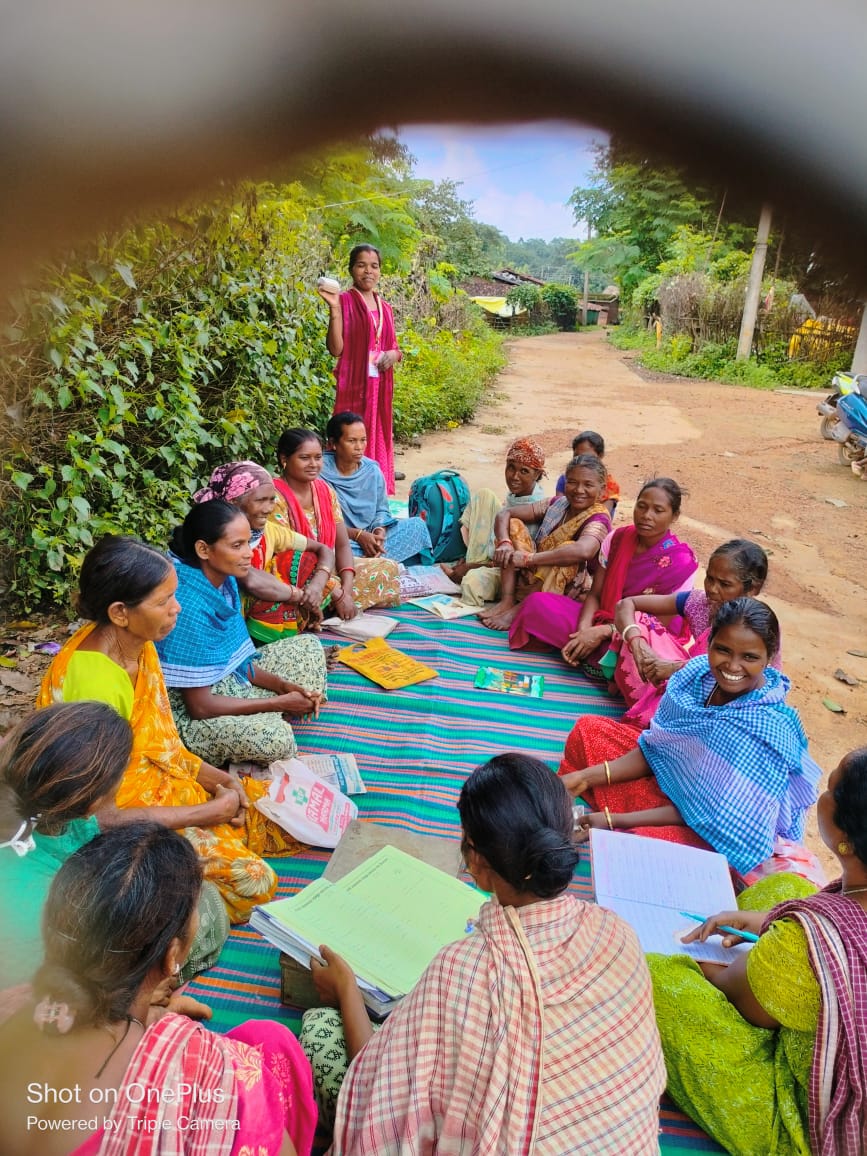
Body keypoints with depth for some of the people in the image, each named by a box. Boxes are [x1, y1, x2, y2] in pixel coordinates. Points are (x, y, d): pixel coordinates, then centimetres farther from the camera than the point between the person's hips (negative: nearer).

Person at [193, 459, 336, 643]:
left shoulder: (268, 530, -3)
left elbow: (324, 550, 3)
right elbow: (252, 581, -39)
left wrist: (317, 585, -18)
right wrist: (301, 595, -24)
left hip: (258, 618, 6)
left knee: (303, 559, -3)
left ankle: (283, 635, -5)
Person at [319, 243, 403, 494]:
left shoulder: (384, 307, 13)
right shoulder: (345, 300, -5)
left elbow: (392, 345, 21)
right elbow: (335, 348, -13)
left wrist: (394, 354, -2)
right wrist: (334, 309, -21)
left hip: (380, 389, 6)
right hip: (354, 387, -6)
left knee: (378, 441, 10)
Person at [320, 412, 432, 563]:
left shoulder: (373, 470, 3)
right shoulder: (321, 471, -12)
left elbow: (381, 510, 8)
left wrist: (379, 531, -15)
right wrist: (358, 535, -22)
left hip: (370, 537, 6)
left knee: (416, 525, -8)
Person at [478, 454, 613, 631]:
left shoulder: (598, 519, -16)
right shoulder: (558, 504, 2)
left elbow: (583, 550, -41)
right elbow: (504, 514, -1)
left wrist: (528, 558, -37)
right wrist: (504, 543, -22)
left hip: (565, 591, -6)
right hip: (533, 576, 6)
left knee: (567, 549, -33)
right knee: (513, 524, -4)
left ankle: (518, 611, -23)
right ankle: (507, 600, -16)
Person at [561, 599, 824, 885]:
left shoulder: (768, 727, -30)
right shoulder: (699, 672, -13)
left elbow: (711, 814, -23)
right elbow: (656, 749, -1)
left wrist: (615, 820, -23)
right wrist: (586, 777, -14)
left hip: (717, 832, -7)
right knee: (588, 730, 3)